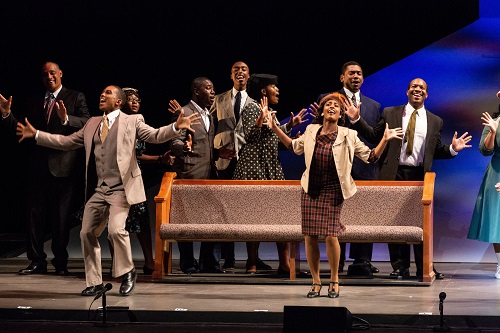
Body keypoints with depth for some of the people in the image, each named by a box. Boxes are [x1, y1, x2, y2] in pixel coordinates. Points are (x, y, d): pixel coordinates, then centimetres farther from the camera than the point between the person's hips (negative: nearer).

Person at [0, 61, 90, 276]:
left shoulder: (75, 98, 4)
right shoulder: (34, 103, 16)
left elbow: (87, 123, -11)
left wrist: (66, 119, -28)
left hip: (63, 167, -4)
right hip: (38, 167, 4)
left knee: (62, 217, 2)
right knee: (35, 215, 4)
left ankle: (61, 262, 10)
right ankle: (37, 261, 10)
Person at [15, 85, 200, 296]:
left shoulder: (132, 121, 3)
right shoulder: (92, 124, 18)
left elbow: (155, 136, -7)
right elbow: (67, 142, 21)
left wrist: (176, 127, -25)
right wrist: (36, 134, 19)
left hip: (120, 188, -6)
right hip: (97, 190, 6)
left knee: (116, 230, -22)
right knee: (87, 233, 4)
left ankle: (128, 272, 2)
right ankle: (94, 283, 16)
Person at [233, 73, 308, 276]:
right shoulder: (252, 108, -8)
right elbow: (250, 136, -17)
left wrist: (289, 125, 20)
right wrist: (260, 119, -30)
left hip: (271, 168, 9)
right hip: (254, 166, -9)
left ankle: (284, 263, 1)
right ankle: (252, 264, 2)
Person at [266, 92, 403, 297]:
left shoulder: (348, 136, -2)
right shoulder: (311, 131, 6)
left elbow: (370, 157, 2)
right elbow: (294, 147, 23)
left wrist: (385, 140, -10)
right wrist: (274, 127, 20)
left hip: (332, 192, -3)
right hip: (310, 191, 3)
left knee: (331, 235, -10)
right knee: (309, 236, 1)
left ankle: (334, 280, 11)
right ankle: (316, 281, 15)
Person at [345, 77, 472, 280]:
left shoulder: (435, 121, 11)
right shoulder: (390, 114, 8)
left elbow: (436, 151, 12)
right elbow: (374, 136, 6)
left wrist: (453, 149, -5)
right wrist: (356, 120, -3)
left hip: (419, 176, 1)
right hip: (394, 174, -1)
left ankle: (424, 269, 8)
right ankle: (400, 267, 11)